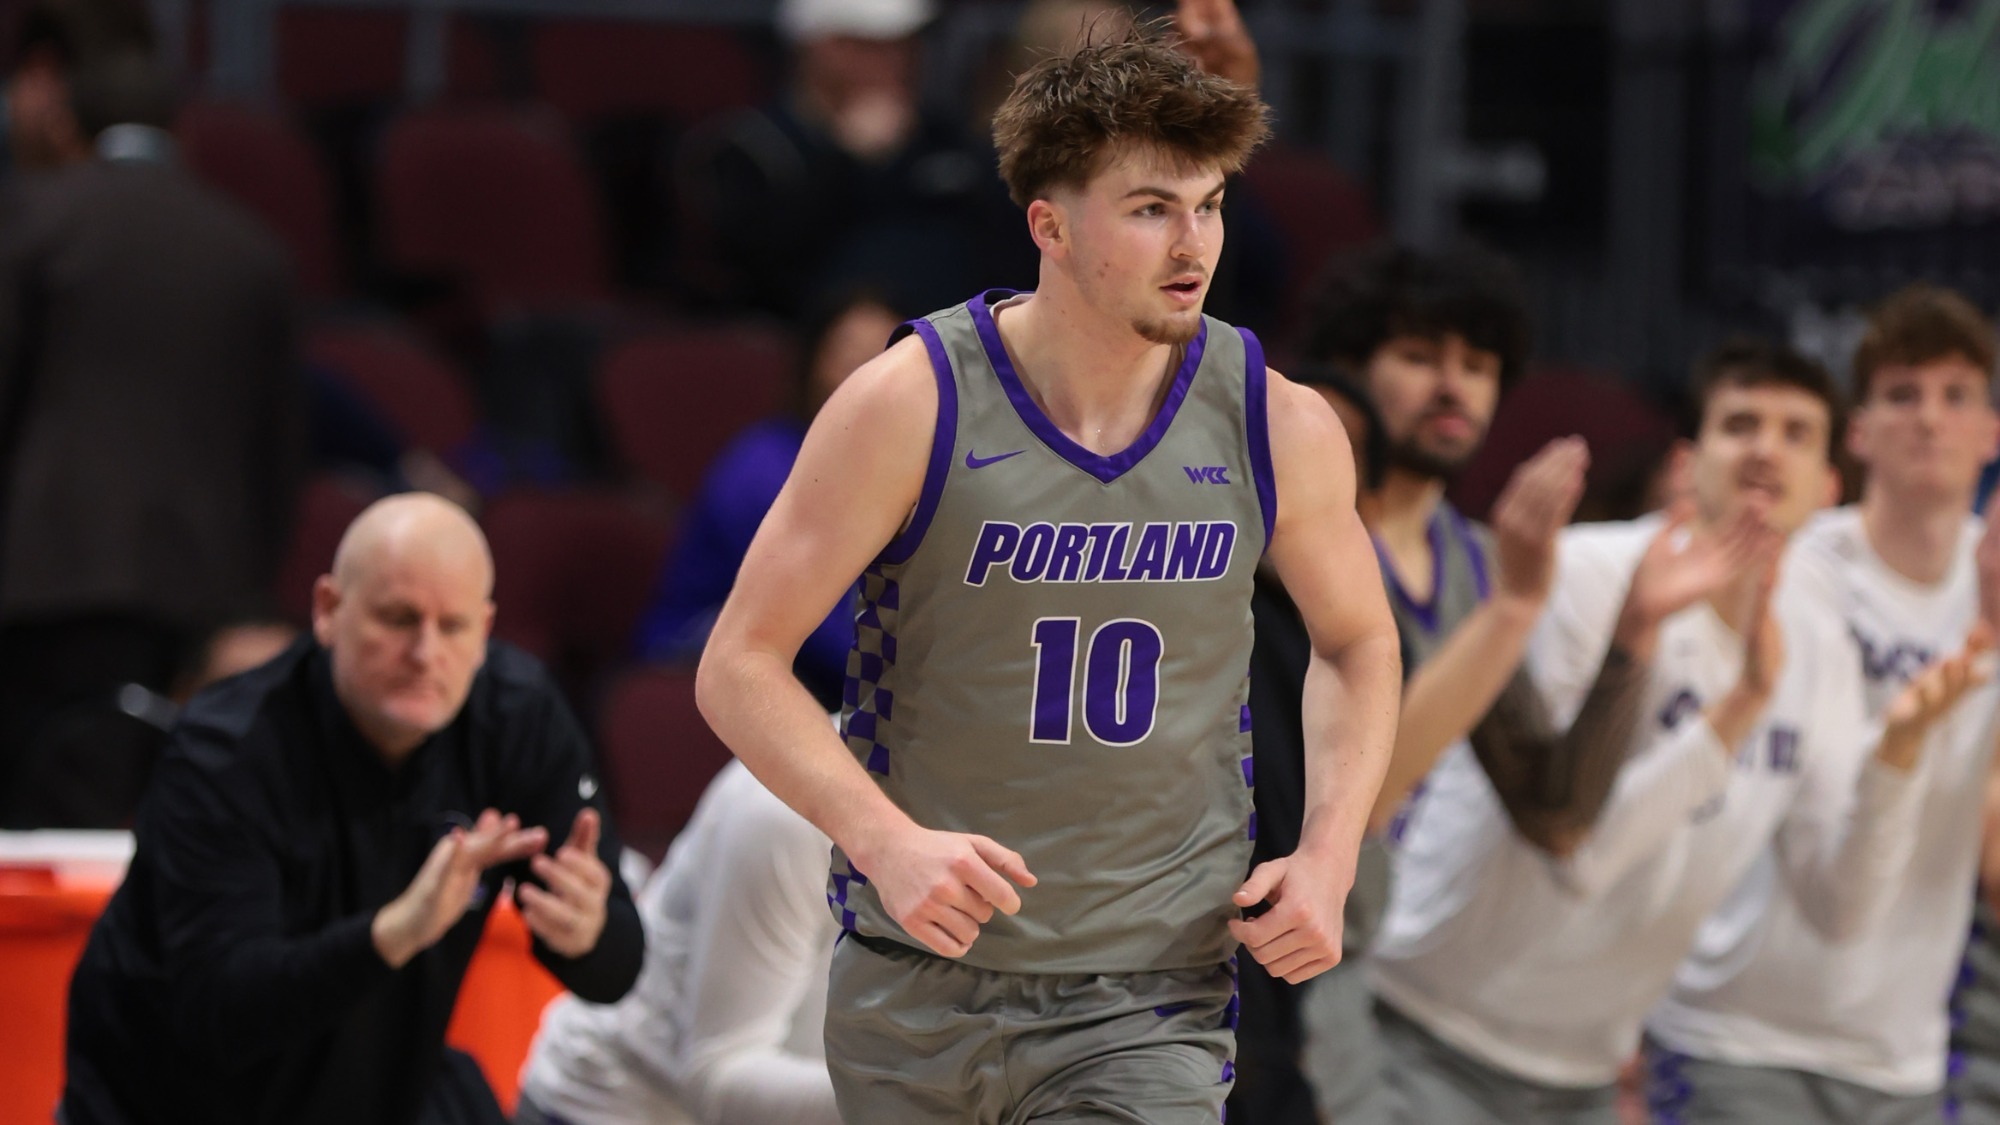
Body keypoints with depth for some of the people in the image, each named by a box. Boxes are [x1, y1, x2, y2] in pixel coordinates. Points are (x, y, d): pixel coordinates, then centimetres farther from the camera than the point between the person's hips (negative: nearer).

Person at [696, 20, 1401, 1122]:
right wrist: (886, 841, -22)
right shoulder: (913, 404, -10)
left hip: (1150, 998, 0)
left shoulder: (1280, 430, -2)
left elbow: (1356, 640, 17)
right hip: (916, 980, 0)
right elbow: (739, 667, -8)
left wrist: (1328, 855, 1)